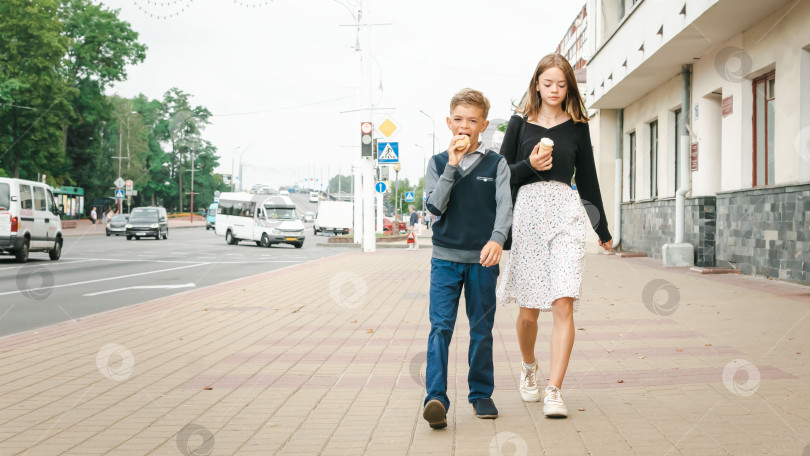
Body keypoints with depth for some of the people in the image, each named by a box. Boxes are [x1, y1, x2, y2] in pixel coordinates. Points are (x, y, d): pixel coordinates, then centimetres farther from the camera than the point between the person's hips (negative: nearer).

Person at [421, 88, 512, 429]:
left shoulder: (496, 164, 4)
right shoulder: (438, 163, 7)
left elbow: (504, 206, -6)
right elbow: (435, 206, -5)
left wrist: (496, 239, -24)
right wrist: (452, 166, -11)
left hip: (483, 259, 0)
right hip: (445, 257, 0)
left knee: (482, 329, 8)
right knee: (440, 326, -10)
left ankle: (481, 394, 20)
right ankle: (436, 398, -14)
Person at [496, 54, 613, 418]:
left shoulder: (577, 127, 11)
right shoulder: (520, 123, 9)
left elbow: (588, 179, 16)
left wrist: (602, 230, 20)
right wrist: (529, 165, -11)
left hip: (566, 214, 0)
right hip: (527, 211, 0)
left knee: (563, 305, -12)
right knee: (528, 310, 5)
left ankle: (554, 391, -8)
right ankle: (529, 368, 34)